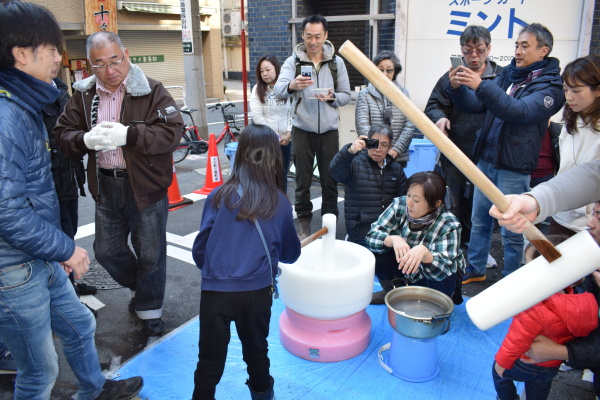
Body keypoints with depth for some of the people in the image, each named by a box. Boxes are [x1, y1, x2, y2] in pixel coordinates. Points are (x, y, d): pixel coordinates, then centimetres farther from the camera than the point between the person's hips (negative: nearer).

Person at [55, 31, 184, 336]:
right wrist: (86, 139, -17)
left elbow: (172, 132, -19)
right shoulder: (83, 95, 4)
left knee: (150, 254, 8)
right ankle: (140, 288, 44)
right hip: (105, 187, 5)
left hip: (146, 187, -4)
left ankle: (149, 309, 31)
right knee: (106, 251, 17)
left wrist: (127, 135, -27)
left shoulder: (151, 91, -9)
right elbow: (63, 134, 5)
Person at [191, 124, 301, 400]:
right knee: (256, 351, 24)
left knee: (210, 360, 13)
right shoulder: (279, 203, -4)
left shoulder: (219, 196, -6)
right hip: (257, 291, 2)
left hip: (215, 289, -1)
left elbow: (200, 248, -1)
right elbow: (291, 253, 8)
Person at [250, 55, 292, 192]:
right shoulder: (258, 89, 0)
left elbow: (292, 113, 1)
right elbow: (257, 116, -7)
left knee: (282, 175, 10)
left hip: (285, 140, 1)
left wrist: (289, 133, -9)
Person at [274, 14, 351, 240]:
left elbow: (346, 96, 4)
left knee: (330, 179, 9)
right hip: (302, 129, -1)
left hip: (329, 130, 1)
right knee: (303, 180, 6)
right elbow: (278, 90, -18)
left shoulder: (336, 62, 4)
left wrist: (332, 97, -18)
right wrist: (292, 85, -41)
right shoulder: (293, 61, -2)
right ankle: (304, 223, 21)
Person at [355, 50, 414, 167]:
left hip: (399, 157, 2)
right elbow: (362, 126, -5)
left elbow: (409, 126, 3)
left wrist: (396, 149, -9)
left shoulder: (404, 94, 10)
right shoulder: (365, 94, 4)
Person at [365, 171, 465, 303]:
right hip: (402, 266, 3)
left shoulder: (448, 225, -28)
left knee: (442, 282, -34)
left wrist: (424, 252, -58)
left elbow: (442, 270, -38)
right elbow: (372, 236, -23)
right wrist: (393, 239, -43)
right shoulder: (399, 205, -19)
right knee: (374, 252, -21)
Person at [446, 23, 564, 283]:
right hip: (485, 159, 6)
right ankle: (475, 269, 31)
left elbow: (520, 111, -25)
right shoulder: (508, 75, 10)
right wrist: (457, 88, -11)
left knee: (511, 230, 4)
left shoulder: (551, 86, -8)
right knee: (479, 220, 15)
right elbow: (475, 105, 9)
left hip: (513, 168, -6)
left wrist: (481, 86, -34)